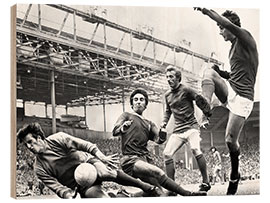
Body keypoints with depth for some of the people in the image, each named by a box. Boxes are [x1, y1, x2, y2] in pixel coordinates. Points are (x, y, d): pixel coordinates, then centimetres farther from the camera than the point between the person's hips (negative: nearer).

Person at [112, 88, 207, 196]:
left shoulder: (149, 124, 26)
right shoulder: (126, 116, 13)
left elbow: (159, 140, 9)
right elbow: (114, 132, -4)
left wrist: (163, 133, -14)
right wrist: (123, 128, -26)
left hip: (146, 158, 7)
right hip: (131, 159, -7)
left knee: (159, 190, -16)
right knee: (157, 172, -29)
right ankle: (187, 194, -35)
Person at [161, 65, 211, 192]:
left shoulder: (186, 90, -4)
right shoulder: (167, 95, 15)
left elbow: (201, 100, 1)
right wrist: (164, 122, 12)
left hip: (191, 127, -6)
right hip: (177, 130, 6)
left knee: (195, 149, -30)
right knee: (167, 153, -7)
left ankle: (206, 182, -19)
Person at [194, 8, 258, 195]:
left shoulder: (245, 38, -4)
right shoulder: (234, 47, 20)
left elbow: (228, 24, -25)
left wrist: (207, 11, -22)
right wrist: (222, 73, 10)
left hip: (242, 97, -7)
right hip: (230, 89, 7)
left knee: (231, 140, -9)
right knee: (209, 72, -21)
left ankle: (235, 175, 15)